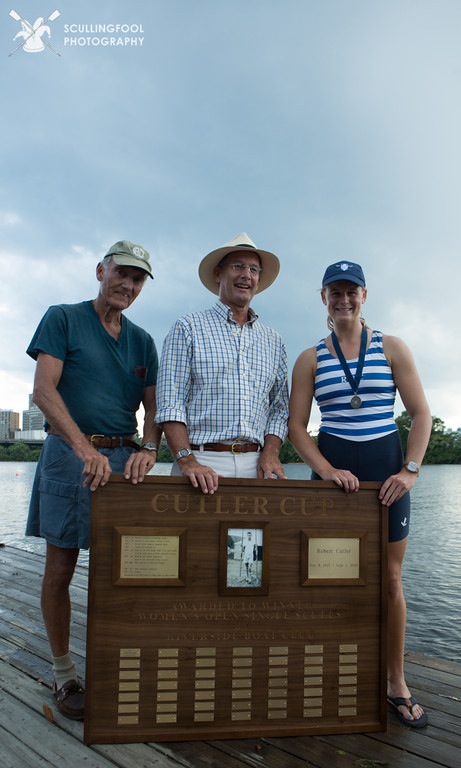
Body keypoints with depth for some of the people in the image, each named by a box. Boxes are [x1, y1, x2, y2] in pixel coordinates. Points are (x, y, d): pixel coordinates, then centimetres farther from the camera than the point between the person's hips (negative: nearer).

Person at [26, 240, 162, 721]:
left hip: (124, 457, 4)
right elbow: (43, 390, -10)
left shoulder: (142, 341, 15)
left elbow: (153, 406, 10)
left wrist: (148, 449, -11)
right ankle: (63, 676, 18)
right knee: (61, 567, 4)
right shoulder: (63, 319, 2)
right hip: (69, 452, -3)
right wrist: (85, 448, -22)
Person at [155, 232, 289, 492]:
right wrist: (187, 461, -16)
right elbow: (170, 403, -4)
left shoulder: (273, 342, 15)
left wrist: (270, 452, -3)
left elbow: (279, 408, 15)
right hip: (202, 461, -3)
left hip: (255, 464, 3)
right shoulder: (188, 328, 3)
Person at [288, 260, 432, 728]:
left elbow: (421, 414, 1)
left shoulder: (392, 348, 3)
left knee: (389, 579, 7)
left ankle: (396, 683, 23)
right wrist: (326, 471, -12)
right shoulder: (310, 359, 4)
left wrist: (410, 470, -9)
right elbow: (295, 427, 1)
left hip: (385, 468, 0)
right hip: (333, 470, 0)